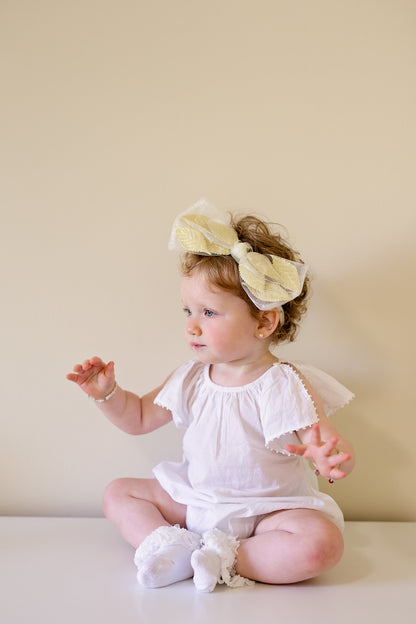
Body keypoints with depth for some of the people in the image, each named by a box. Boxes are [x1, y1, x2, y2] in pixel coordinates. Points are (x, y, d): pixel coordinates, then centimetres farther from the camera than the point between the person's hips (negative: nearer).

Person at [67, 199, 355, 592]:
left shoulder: (287, 387, -18)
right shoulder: (192, 378, -1)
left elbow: (341, 455, -21)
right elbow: (140, 418, 14)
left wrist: (329, 459, -45)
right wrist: (107, 393, -5)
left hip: (267, 511, -5)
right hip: (193, 501, 6)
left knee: (322, 543, -31)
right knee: (118, 493, 1)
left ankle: (224, 560, -22)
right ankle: (171, 548, -20)